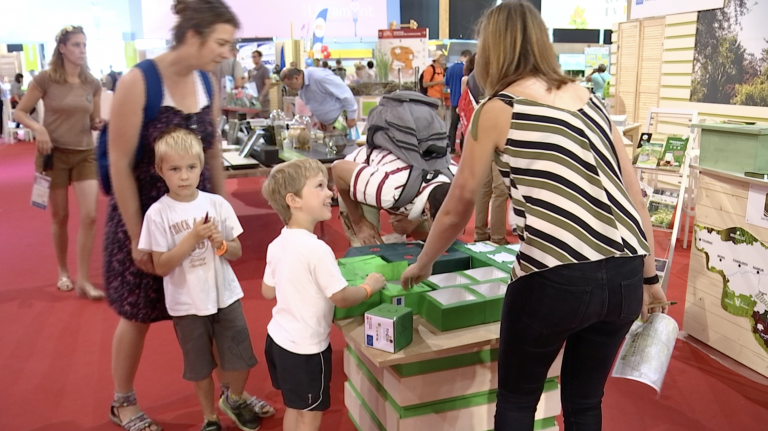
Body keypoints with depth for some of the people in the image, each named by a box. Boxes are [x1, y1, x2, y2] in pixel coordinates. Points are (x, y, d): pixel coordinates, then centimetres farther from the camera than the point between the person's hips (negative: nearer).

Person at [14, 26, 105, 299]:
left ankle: (83, 280, 2)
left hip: (85, 154, 3)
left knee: (89, 216, -8)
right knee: (60, 217, 8)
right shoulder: (46, 79, -8)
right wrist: (38, 128, -20)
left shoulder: (93, 84, 2)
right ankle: (63, 272, 29)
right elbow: (19, 112, -2)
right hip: (54, 154, -2)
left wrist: (101, 124, -11)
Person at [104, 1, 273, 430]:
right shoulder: (139, 82, -18)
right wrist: (138, 237, -16)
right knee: (138, 314, 10)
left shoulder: (208, 86, -1)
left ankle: (229, 388, 30)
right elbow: (120, 164, -17)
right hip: (145, 213, -5)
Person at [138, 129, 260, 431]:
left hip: (225, 296, 2)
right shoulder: (158, 213, -12)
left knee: (241, 359, 10)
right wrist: (191, 238, -23)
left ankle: (234, 400, 41)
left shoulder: (217, 203, -5)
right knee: (200, 367, 15)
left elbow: (237, 253, 2)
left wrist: (222, 244, -20)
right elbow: (161, 266, -13)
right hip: (187, 304, -2)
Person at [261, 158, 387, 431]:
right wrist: (369, 287, -4)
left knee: (294, 409, 25)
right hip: (305, 347, -8)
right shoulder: (316, 249, -26)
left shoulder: (278, 244, -1)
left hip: (278, 338, 8)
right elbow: (343, 298, -21)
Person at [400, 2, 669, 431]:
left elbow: (458, 209, 9)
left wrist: (422, 264, 25)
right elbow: (634, 196, 15)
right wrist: (649, 277, 23)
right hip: (624, 276, 6)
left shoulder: (498, 109, 2)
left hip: (555, 279, -5)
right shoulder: (591, 99, 16)